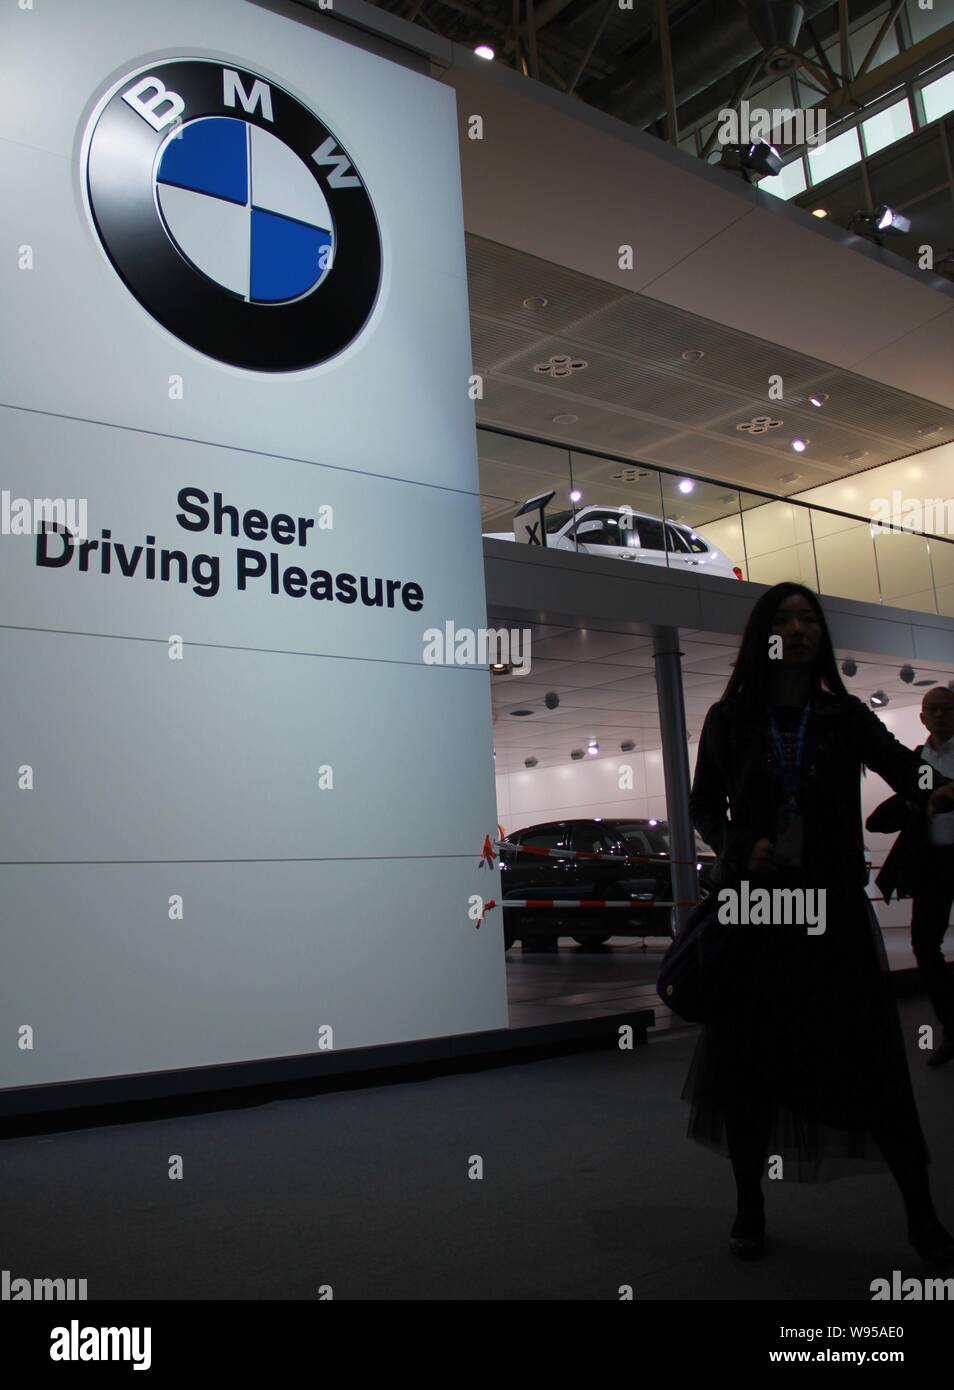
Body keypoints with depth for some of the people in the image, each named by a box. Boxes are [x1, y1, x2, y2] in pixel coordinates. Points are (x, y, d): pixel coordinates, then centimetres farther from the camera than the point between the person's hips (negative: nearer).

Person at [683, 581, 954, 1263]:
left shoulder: (845, 715, 5)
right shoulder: (730, 719, 4)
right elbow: (705, 806, 7)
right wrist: (742, 848, -13)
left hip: (833, 906, 0)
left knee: (873, 1059, 0)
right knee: (748, 1060, 6)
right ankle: (750, 1208, 23)